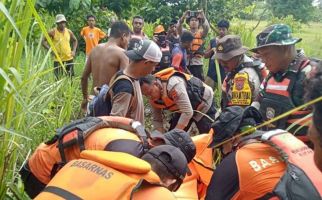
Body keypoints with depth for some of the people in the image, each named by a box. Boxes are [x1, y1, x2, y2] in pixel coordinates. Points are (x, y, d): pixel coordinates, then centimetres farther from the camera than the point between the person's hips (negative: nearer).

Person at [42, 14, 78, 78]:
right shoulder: (53, 32, -7)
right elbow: (43, 41, -5)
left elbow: (75, 40, 21)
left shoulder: (69, 32, 4)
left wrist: (74, 50, 6)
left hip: (69, 59, 4)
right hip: (58, 60, -4)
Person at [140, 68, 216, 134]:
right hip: (182, 109, 7)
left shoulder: (173, 85, -40)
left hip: (204, 102, -7)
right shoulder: (153, 97, -14)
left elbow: (187, 112, -39)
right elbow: (157, 120, -6)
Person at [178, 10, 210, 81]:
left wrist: (203, 17, -26)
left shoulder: (201, 33, 8)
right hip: (186, 62, 1)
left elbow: (207, 28, -11)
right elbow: (178, 27, -10)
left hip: (197, 63, 0)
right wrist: (184, 15, -25)